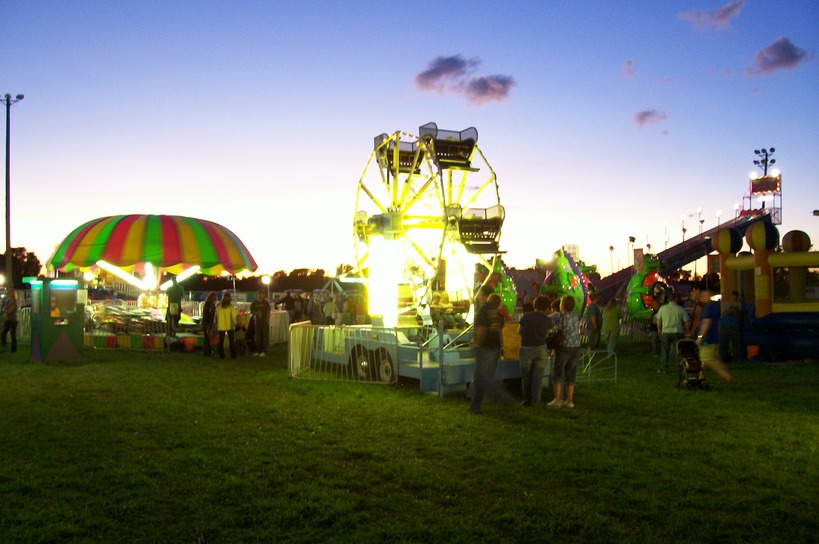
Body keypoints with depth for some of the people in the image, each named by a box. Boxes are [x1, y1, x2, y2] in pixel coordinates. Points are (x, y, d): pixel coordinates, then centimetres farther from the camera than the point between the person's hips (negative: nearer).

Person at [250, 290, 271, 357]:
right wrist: (256, 312, -10)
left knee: (265, 336, -4)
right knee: (257, 337, 6)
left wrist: (267, 320, -11)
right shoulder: (254, 303, 7)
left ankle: (264, 351, 0)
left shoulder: (266, 303, 3)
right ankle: (258, 351, 14)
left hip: (265, 322, -2)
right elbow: (251, 311, 11)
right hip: (258, 322, 2)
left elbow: (268, 312, 2)